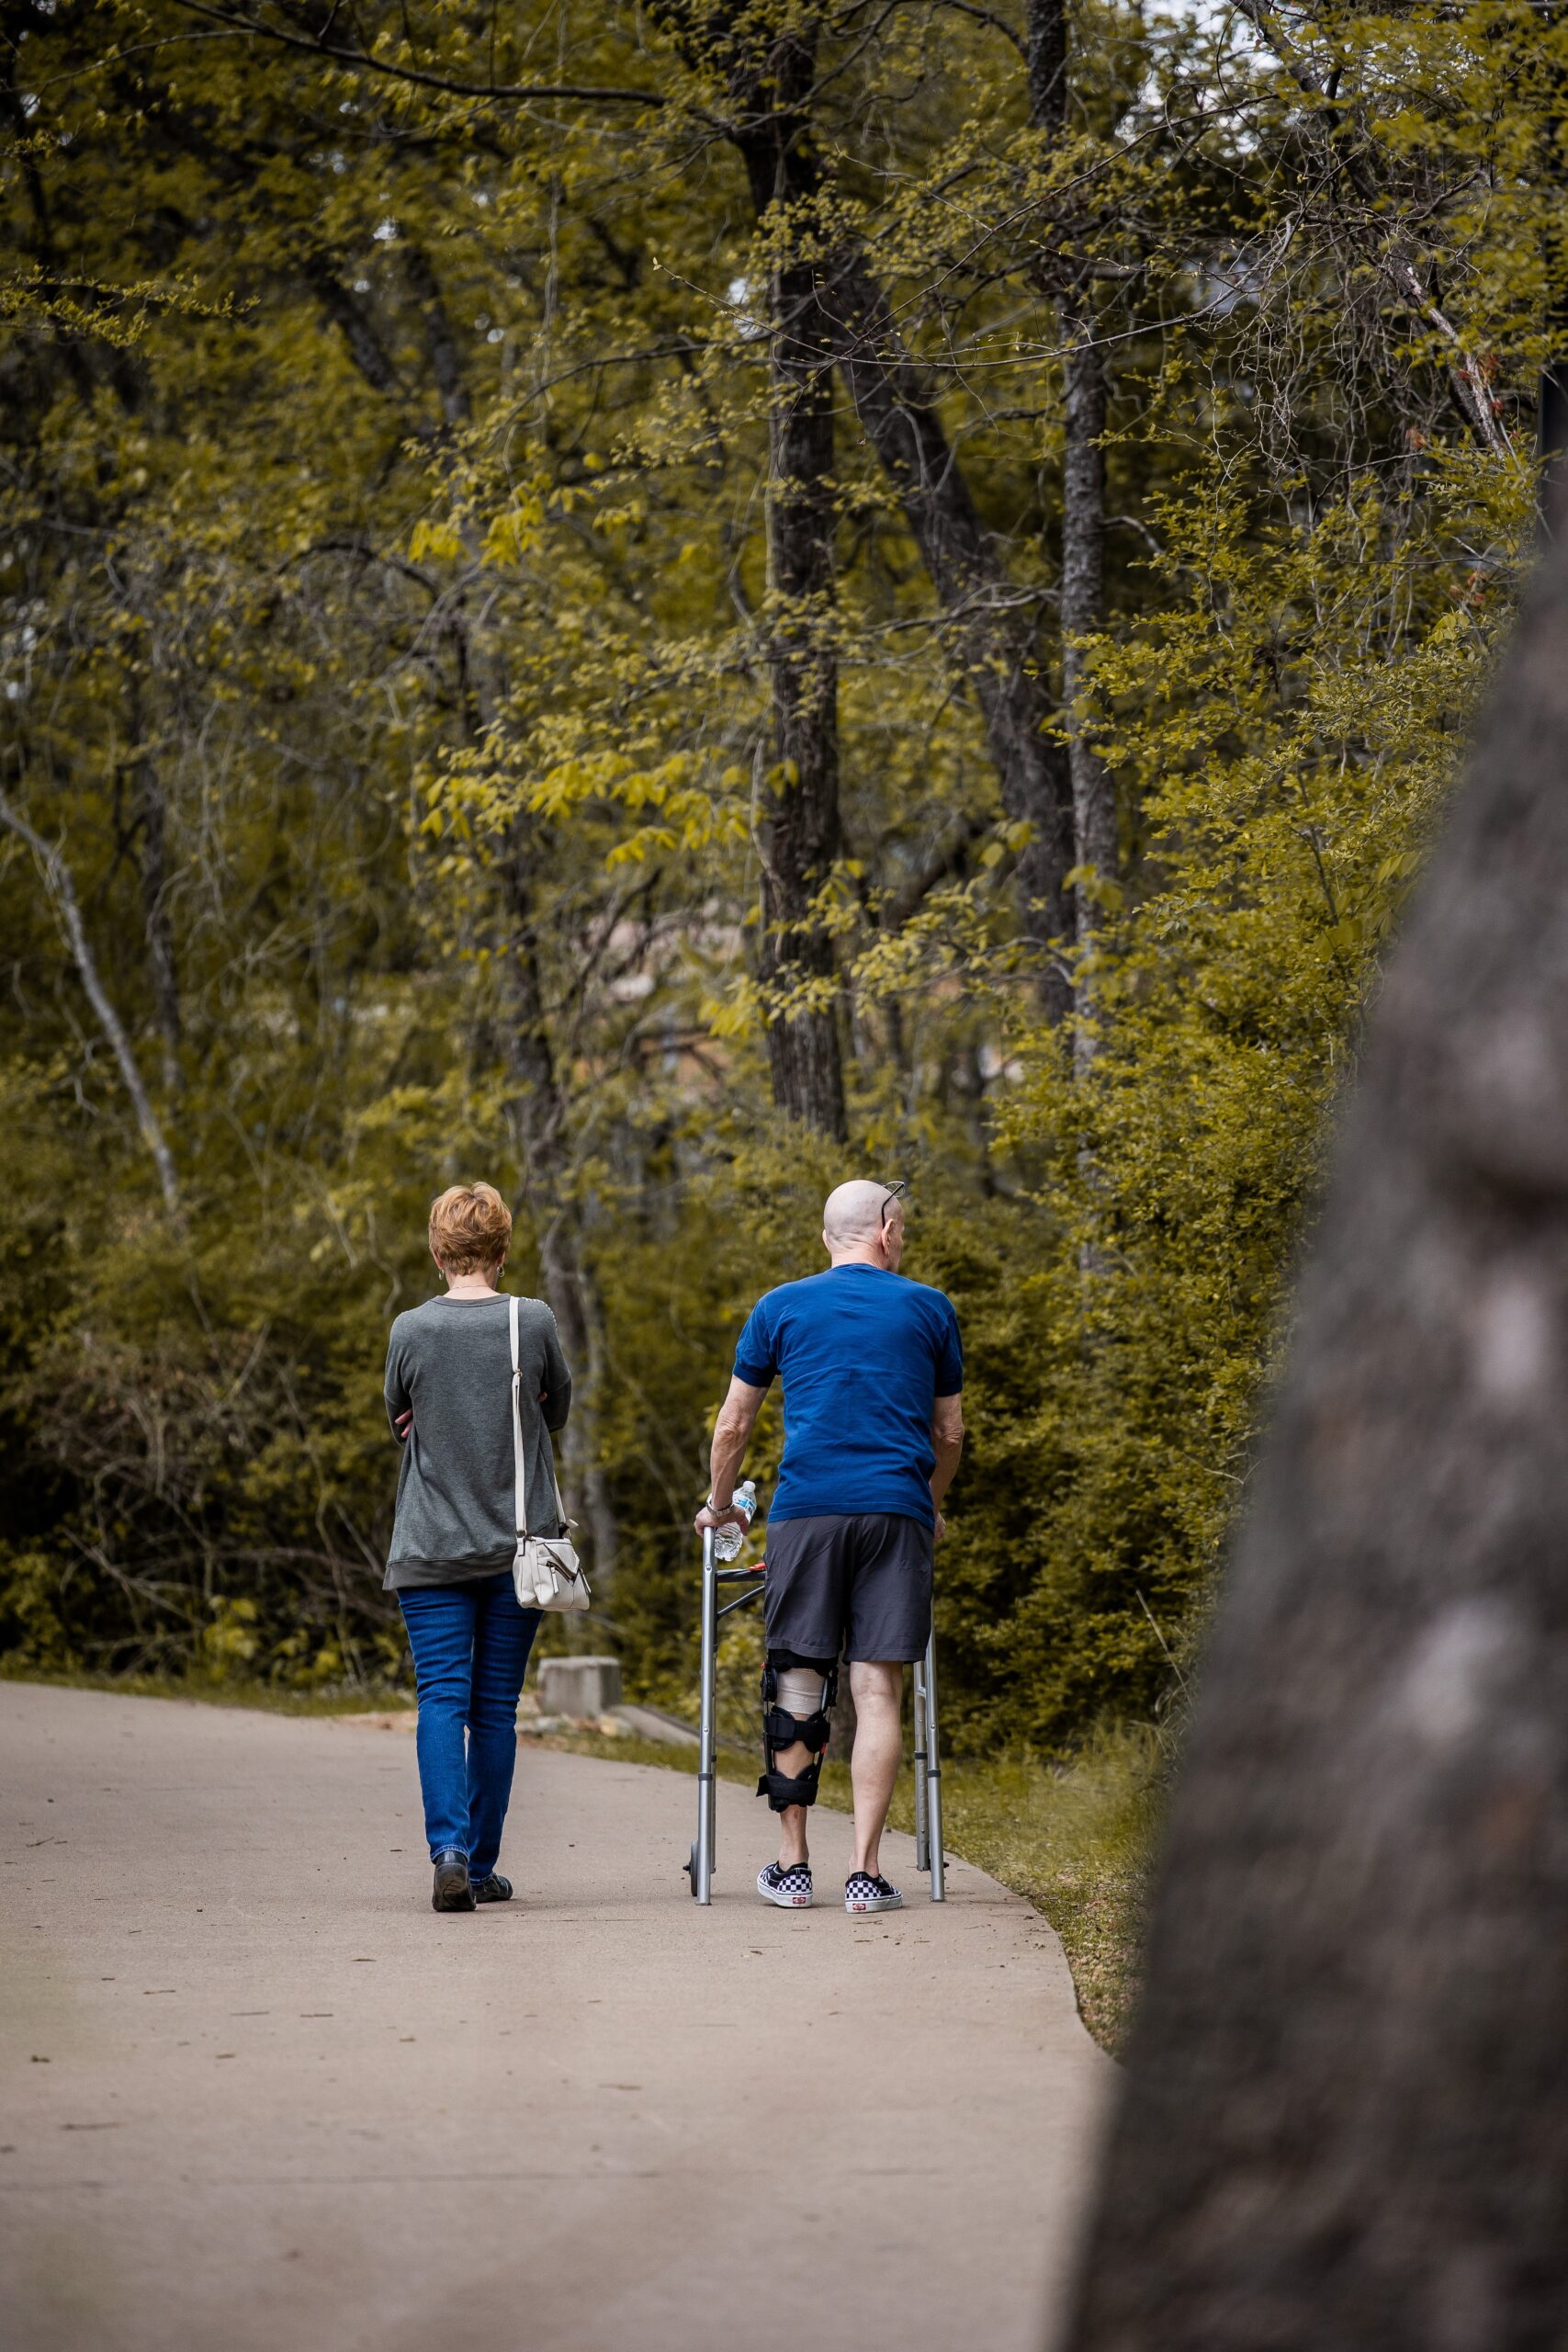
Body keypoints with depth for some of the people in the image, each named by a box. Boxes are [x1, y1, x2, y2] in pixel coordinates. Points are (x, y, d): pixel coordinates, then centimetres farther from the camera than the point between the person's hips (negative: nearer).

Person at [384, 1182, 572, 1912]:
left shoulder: (411, 1330, -6)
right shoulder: (533, 1322, -4)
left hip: (431, 1550, -1)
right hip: (517, 1546, 1)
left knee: (441, 1700, -3)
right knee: (496, 1706, 8)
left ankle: (449, 1849, -22)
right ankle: (482, 1864, 13)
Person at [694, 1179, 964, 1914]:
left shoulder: (781, 1308, 11)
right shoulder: (929, 1310, 11)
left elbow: (732, 1426, 16)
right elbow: (950, 1432, 19)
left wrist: (719, 1506, 31)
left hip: (806, 1511, 0)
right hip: (896, 1509, 0)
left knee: (796, 1681, 6)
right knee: (878, 1689, -1)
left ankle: (792, 1867, 7)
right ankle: (865, 1871, -5)